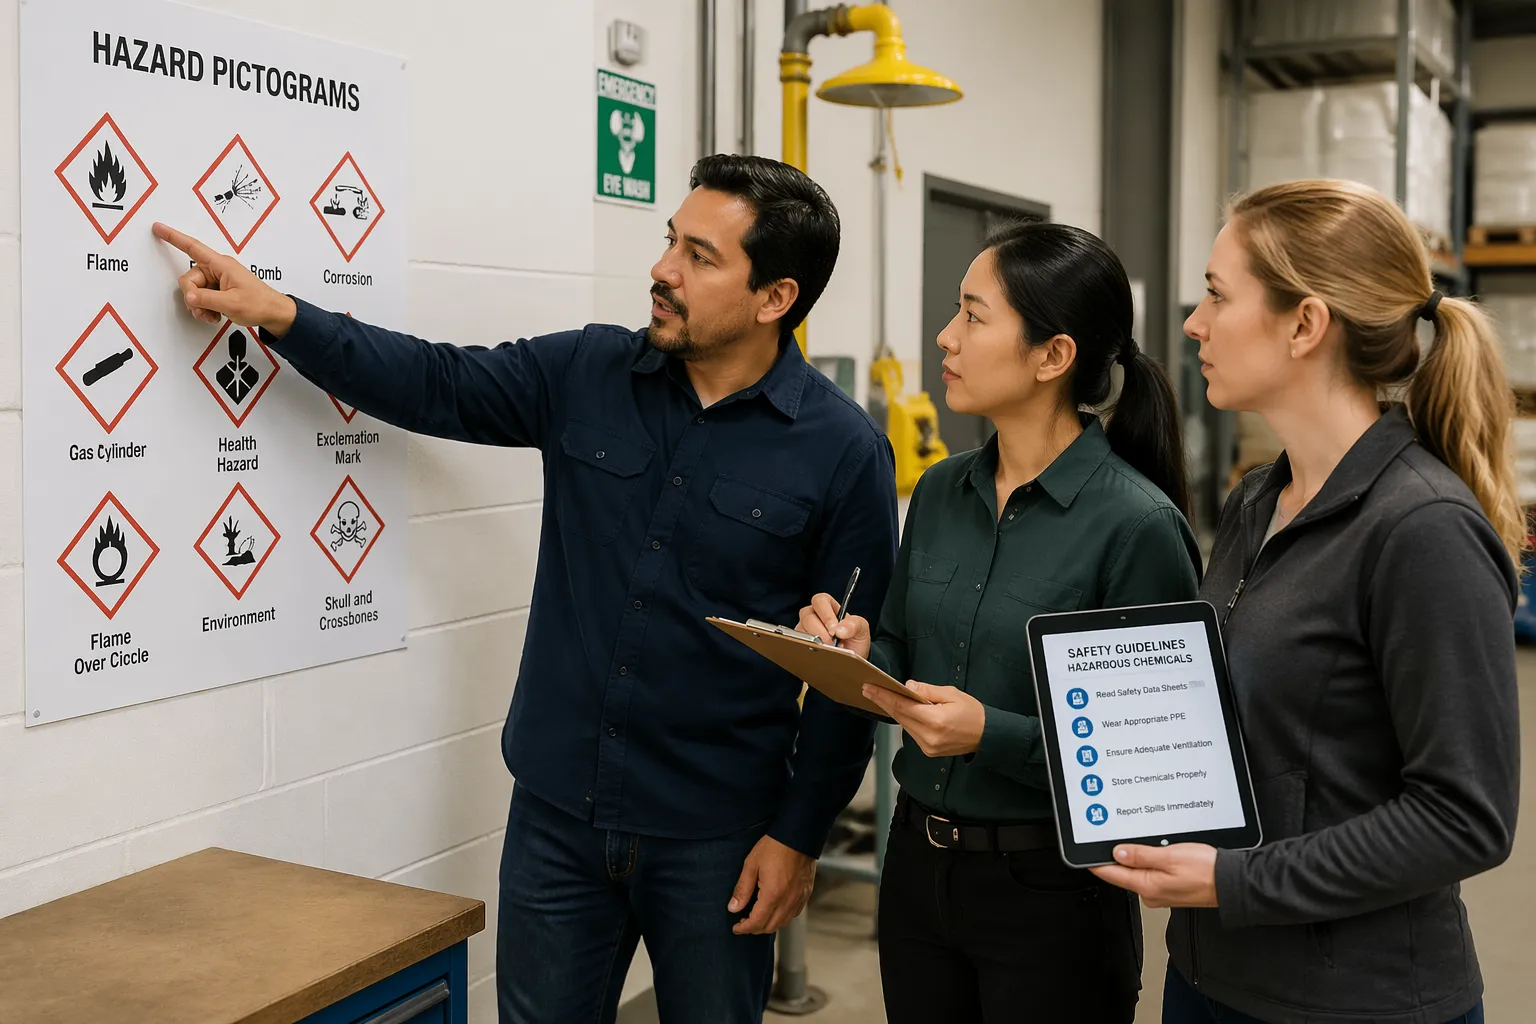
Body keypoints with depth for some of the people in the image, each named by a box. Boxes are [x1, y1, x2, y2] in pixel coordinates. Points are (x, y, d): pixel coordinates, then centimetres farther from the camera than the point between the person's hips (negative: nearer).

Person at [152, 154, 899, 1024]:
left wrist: (801, 834, -7)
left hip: (714, 838, -3)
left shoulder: (846, 452, -12)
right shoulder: (588, 376, -1)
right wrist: (277, 314, -3)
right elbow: (433, 385, 7)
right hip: (556, 814, 3)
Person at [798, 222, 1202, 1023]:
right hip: (916, 865, 6)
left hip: (1052, 894, -6)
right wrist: (857, 654, -9)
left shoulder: (1137, 525, -17)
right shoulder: (939, 493, 2)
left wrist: (996, 737, -26)